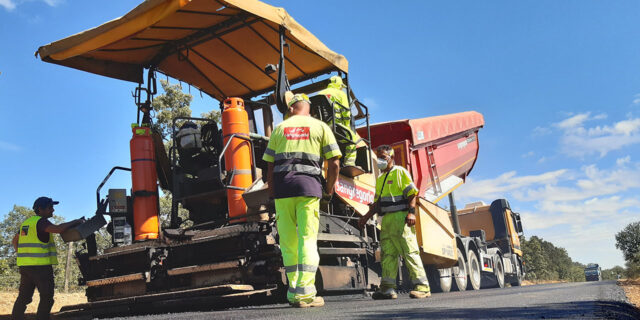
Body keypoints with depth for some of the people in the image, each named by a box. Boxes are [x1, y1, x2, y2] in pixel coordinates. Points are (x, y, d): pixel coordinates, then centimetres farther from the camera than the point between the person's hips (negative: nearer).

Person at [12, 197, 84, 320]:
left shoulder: (26, 222, 18)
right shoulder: (41, 221, -10)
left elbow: (15, 240, 28)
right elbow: (58, 229, -26)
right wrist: (75, 222, -15)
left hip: (24, 265, 9)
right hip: (40, 266, -9)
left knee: (23, 297, 15)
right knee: (46, 298, -2)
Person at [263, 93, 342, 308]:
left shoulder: (279, 128, 17)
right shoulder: (320, 127, 11)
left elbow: (270, 165, 12)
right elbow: (334, 162, 3)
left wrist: (273, 192, 18)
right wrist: (330, 188, 16)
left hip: (282, 185, 2)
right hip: (308, 185, -2)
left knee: (288, 242, 8)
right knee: (307, 240, -2)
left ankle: (293, 292, 13)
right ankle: (305, 293, -10)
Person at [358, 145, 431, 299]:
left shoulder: (400, 172, 2)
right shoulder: (380, 179, 24)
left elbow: (412, 194, -7)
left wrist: (411, 212, -19)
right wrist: (367, 216, 20)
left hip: (400, 217, -7)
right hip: (386, 219, 8)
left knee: (410, 251, -10)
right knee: (388, 253, 3)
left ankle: (422, 286, -8)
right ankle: (388, 288, 4)